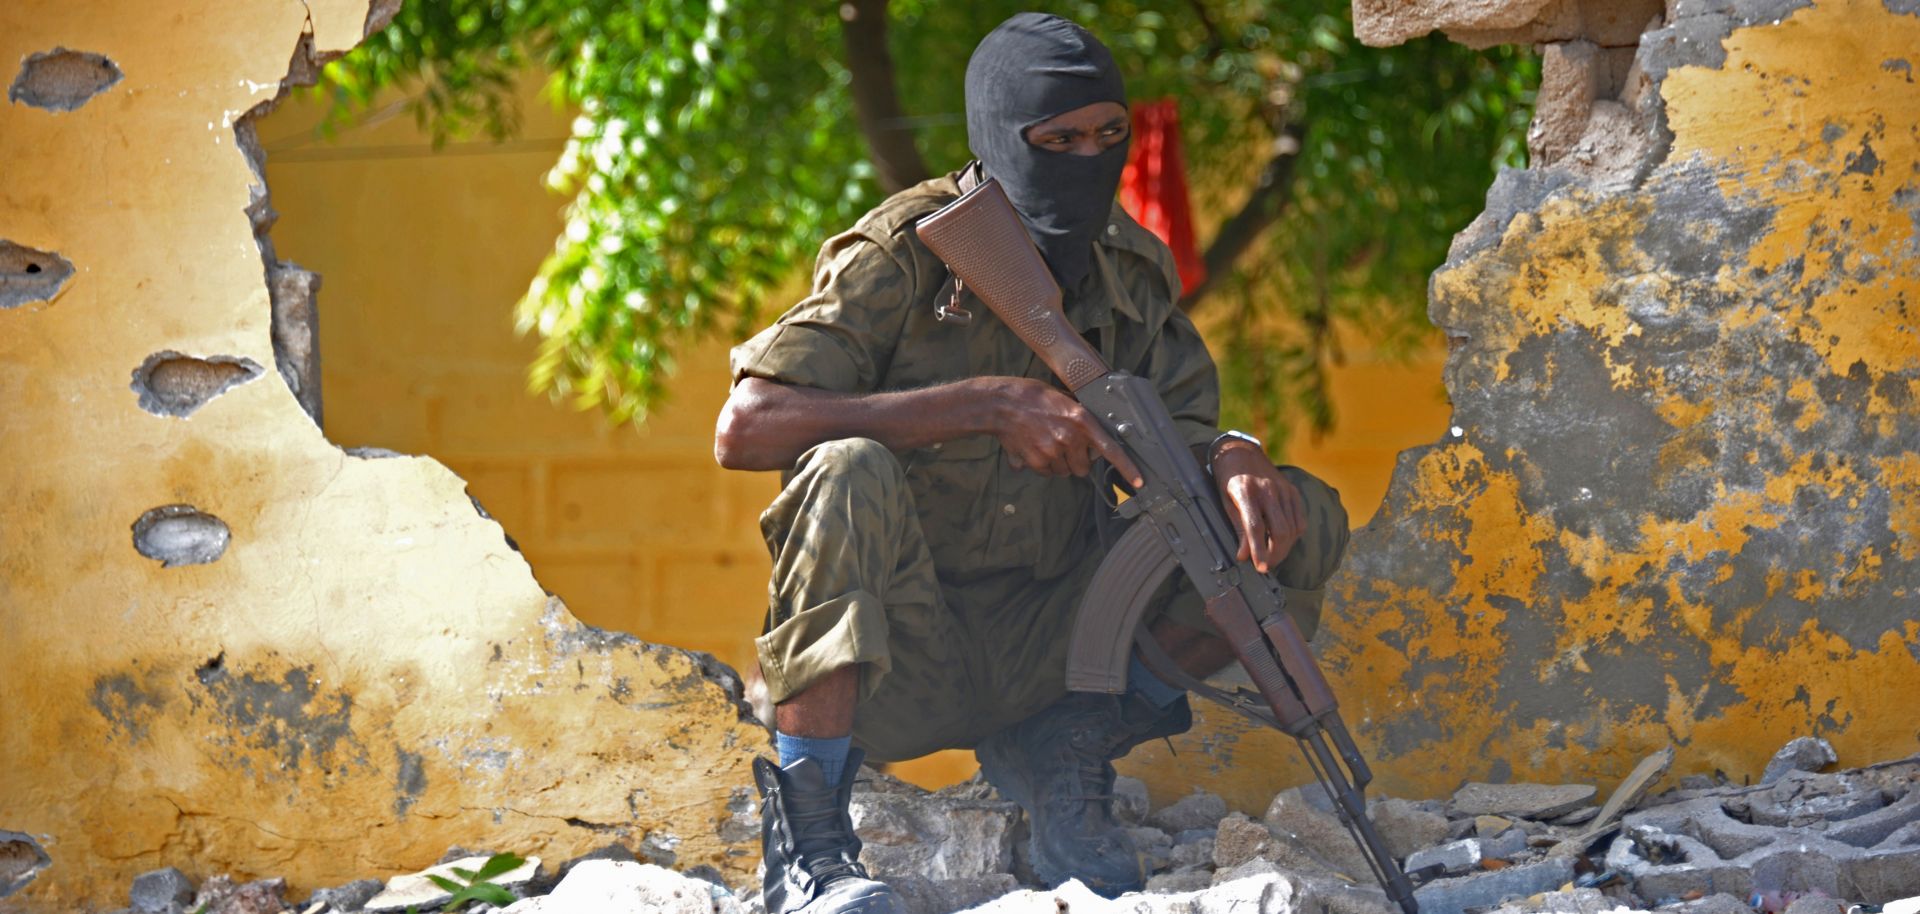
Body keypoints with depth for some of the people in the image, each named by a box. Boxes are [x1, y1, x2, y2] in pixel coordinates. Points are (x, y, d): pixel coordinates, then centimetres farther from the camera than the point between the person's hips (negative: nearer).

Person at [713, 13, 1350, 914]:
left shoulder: (1132, 268, 4)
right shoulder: (904, 256, -12)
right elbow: (744, 430, -23)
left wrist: (1235, 460, -21)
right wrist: (989, 404, -28)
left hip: (1045, 639, 5)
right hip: (896, 658, -5)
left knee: (1304, 520, -8)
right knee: (850, 475, -36)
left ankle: (1069, 750, -2)